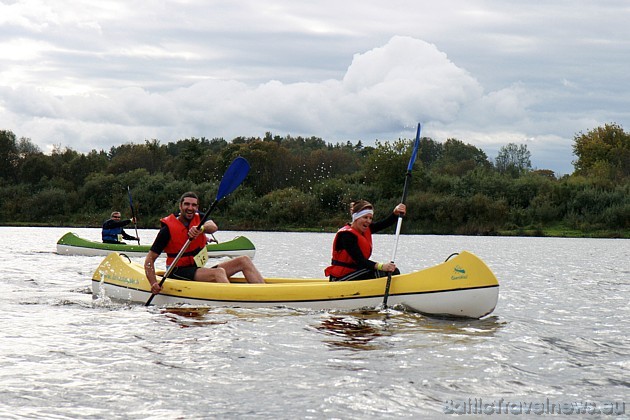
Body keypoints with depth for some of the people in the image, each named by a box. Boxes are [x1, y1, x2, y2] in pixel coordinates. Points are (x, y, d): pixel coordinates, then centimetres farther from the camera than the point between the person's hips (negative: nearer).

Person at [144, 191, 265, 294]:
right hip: (180, 273, -7)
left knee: (244, 260, -5)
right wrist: (154, 283, -27)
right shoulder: (168, 228, -8)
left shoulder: (199, 219, 8)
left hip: (199, 269, 7)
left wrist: (201, 228, -42)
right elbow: (150, 258, -10)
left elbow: (213, 227, -18)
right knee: (218, 272, -33)